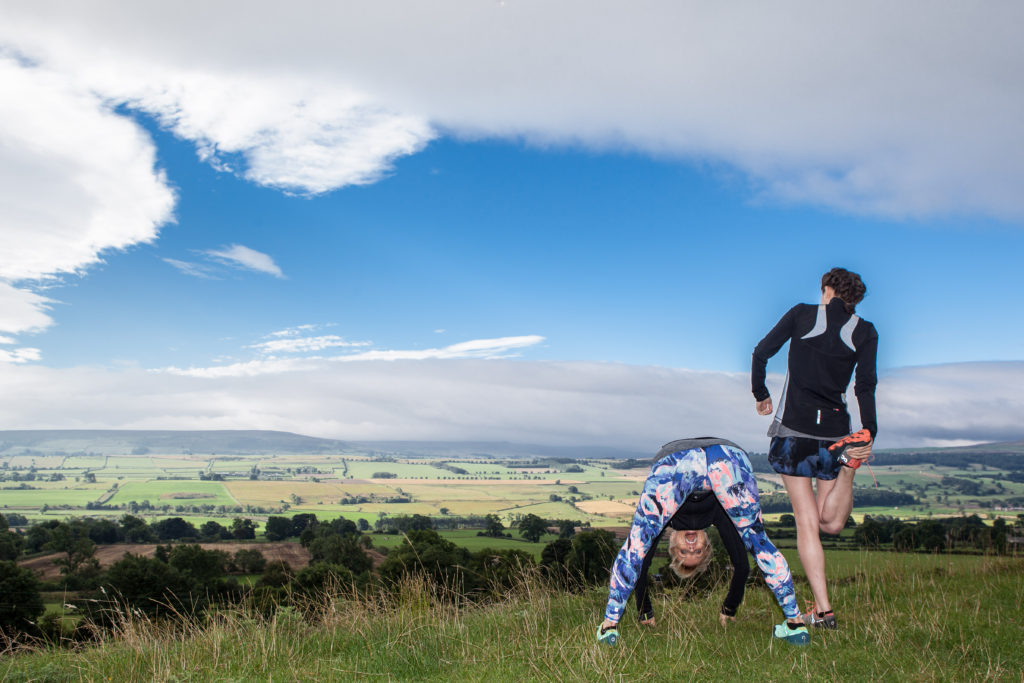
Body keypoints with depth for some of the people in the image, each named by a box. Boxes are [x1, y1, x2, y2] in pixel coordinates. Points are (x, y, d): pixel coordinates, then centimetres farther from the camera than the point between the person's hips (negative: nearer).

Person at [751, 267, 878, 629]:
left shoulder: (802, 314, 3)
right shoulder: (865, 332, 5)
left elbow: (761, 351, 0)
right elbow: (866, 386, -6)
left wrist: (761, 395, 13)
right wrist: (869, 434, -9)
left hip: (794, 429, -1)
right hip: (835, 429, 2)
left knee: (806, 521, 3)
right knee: (830, 523, 14)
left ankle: (823, 610, -1)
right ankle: (850, 461, -15)